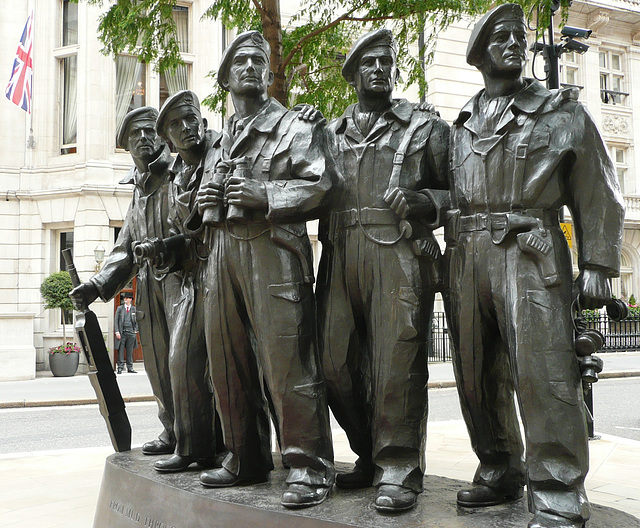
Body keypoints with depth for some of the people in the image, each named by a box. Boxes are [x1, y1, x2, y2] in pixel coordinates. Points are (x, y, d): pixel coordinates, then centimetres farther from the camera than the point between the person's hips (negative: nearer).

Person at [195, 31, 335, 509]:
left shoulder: (295, 126, 5)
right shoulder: (223, 138, 25)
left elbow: (320, 185, -5)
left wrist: (265, 194, -18)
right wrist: (205, 199, 9)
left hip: (272, 248, -7)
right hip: (223, 248, 7)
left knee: (286, 360, -11)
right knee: (229, 360, 8)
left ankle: (309, 468, -4)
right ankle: (246, 458, 21)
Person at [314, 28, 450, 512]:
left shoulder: (426, 126, 14)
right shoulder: (330, 132, 23)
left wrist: (419, 202, -11)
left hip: (400, 250, -4)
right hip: (340, 254, 4)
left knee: (396, 361, -9)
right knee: (335, 362, 1)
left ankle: (398, 469, 1)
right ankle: (370, 454, 18)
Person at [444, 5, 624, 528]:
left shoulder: (563, 112, 8)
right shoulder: (463, 125, 19)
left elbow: (598, 195, 4)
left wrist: (598, 264, -5)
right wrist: (447, 258, 13)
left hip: (530, 253, -4)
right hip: (467, 254, 5)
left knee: (543, 374, -11)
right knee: (478, 373, 8)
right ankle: (500, 470, 24)